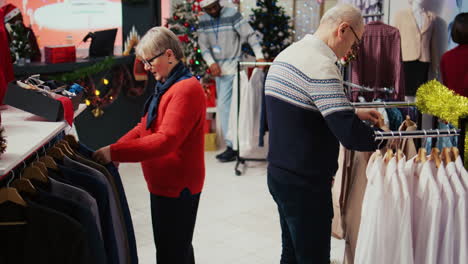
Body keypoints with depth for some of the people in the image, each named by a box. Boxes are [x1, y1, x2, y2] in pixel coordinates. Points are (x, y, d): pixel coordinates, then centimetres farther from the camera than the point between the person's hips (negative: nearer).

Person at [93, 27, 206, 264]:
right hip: (164, 183, 10)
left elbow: (166, 139, -30)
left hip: (178, 186, -10)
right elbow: (145, 127, 12)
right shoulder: (166, 86, 12)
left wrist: (116, 152, -29)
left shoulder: (186, 89, -21)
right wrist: (115, 149, -3)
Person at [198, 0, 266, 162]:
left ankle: (232, 147, -9)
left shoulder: (232, 14, -9)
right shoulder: (203, 20, 7)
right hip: (218, 68, 7)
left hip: (231, 67, -7)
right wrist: (211, 63, -10)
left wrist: (259, 56, -18)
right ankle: (232, 144, 18)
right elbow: (203, 44, 5)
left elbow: (249, 34, -11)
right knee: (225, 106, 9)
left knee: (224, 105, -13)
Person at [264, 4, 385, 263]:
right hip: (305, 184, -9)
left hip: (279, 174, 9)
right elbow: (350, 135, -26)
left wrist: (353, 114, 16)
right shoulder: (320, 65, -21)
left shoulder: (287, 55, 9)